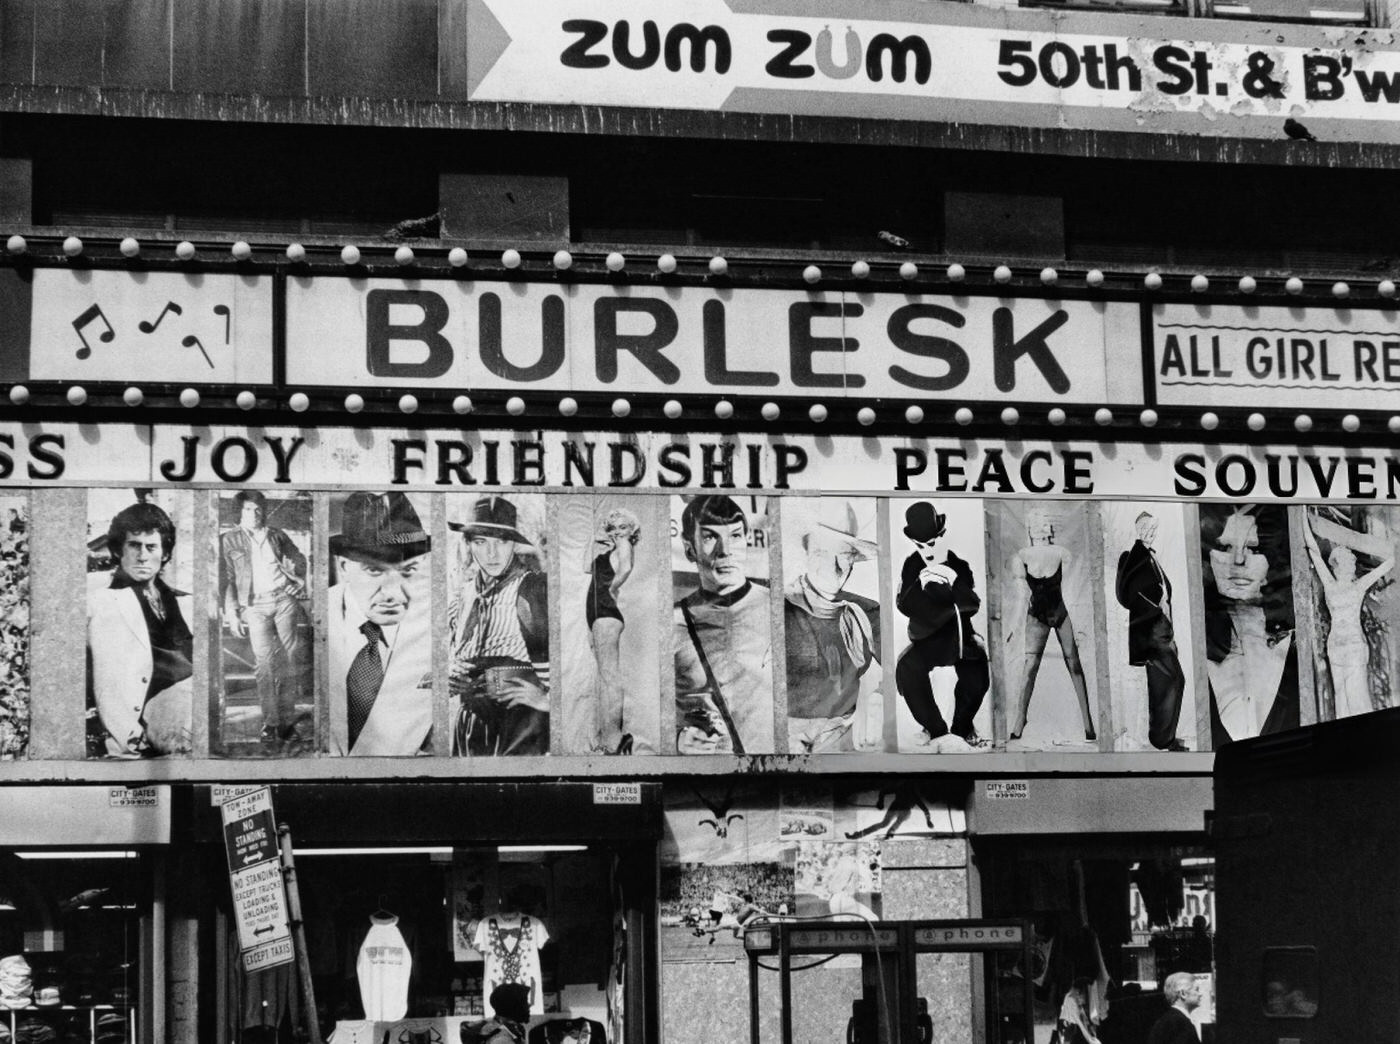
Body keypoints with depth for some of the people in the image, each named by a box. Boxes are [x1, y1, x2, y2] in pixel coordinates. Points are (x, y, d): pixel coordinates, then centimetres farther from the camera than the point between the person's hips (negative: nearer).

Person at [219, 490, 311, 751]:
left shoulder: (276, 536, 14)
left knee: (289, 659, -1)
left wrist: (298, 582, 10)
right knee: (264, 662, -12)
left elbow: (299, 559, 26)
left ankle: (287, 721, 3)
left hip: (284, 599, 3)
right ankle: (270, 724, -12)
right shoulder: (229, 540, 6)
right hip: (255, 605, -3)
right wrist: (232, 614, -4)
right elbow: (226, 580, 3)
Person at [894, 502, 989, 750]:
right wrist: (919, 585, -27)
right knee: (907, 667, -31)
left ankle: (962, 728, -2)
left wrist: (954, 580, -30)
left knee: (976, 674, -30)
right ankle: (937, 732, -19)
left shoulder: (959, 564, -3)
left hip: (959, 635, -1)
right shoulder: (912, 565, -1)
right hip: (926, 638, 1)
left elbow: (972, 606, -12)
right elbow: (904, 606, -8)